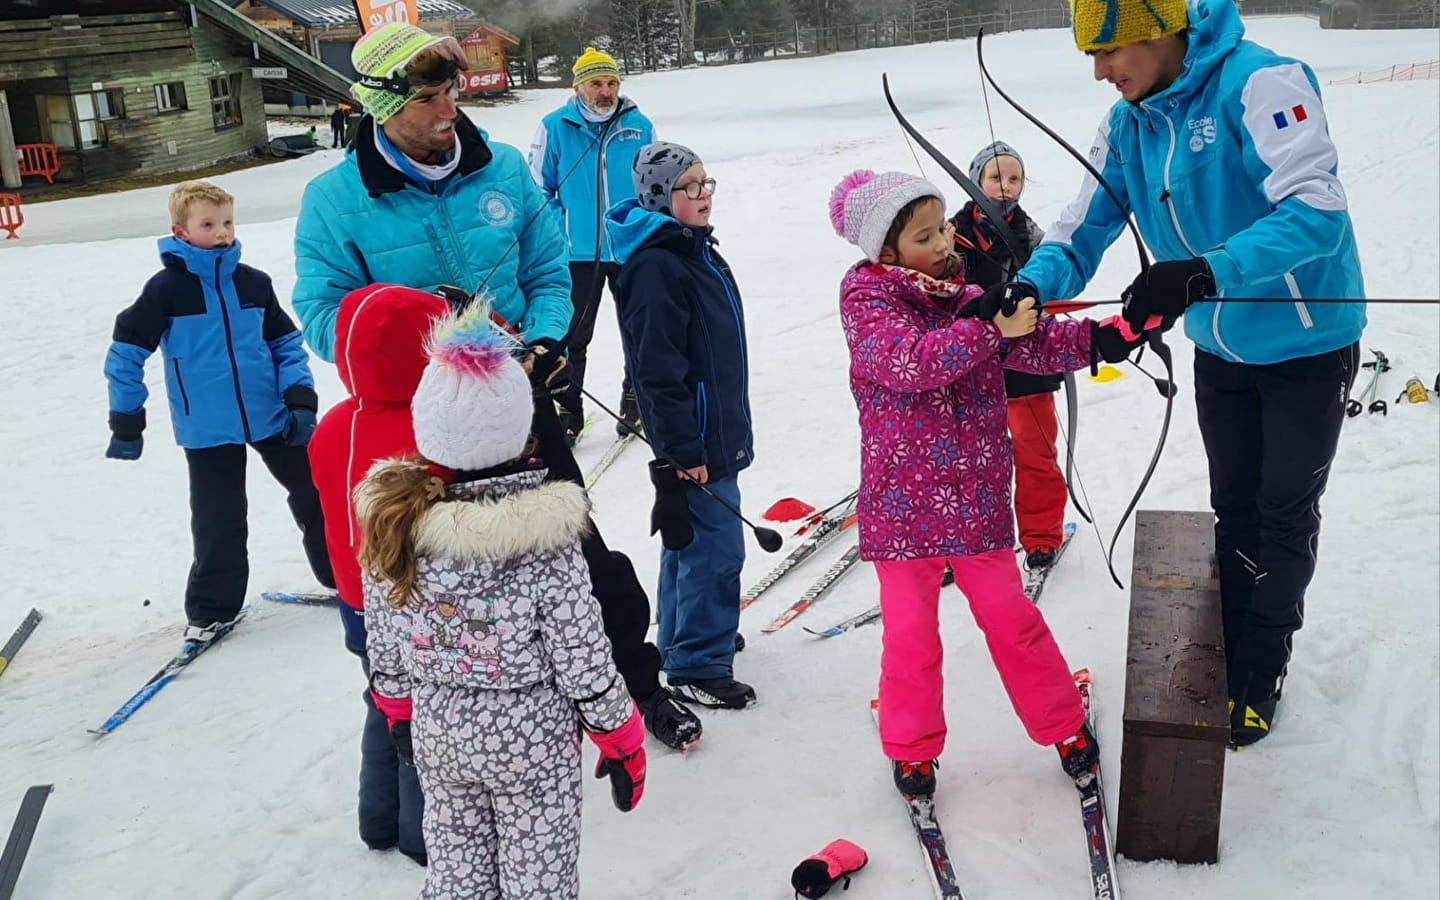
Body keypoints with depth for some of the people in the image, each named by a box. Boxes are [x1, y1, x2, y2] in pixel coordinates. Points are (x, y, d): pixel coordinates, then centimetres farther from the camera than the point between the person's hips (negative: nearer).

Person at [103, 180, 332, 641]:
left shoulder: (254, 283, 1)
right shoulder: (167, 288, -8)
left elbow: (286, 343, 8)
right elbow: (126, 352, -3)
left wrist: (301, 399, -4)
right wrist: (126, 423, -2)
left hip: (271, 417, 3)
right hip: (207, 429, -3)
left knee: (314, 494, 11)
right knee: (219, 521, 6)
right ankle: (212, 609, 22)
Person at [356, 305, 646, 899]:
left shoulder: (391, 520, -14)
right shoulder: (546, 538, -25)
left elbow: (383, 649, -1)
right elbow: (582, 657, -17)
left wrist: (400, 712, 17)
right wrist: (622, 744, -2)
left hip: (436, 732, 4)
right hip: (530, 736, -4)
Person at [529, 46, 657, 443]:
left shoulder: (639, 126, 1)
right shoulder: (555, 127, -4)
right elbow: (538, 188, 2)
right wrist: (558, 232, -8)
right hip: (578, 254, -2)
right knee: (572, 336, 6)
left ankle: (636, 399, 32)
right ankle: (569, 410, 19)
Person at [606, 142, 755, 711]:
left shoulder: (697, 250, 12)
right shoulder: (654, 267, -20)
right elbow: (658, 369, -23)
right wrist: (685, 449, -22)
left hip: (717, 431, 10)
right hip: (693, 439, -10)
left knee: (689, 541, 20)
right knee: (716, 549, -4)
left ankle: (682, 639, 35)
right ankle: (698, 667, 9)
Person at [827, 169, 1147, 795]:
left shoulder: (964, 297, 7)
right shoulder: (866, 297, -7)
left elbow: (1037, 345, 1)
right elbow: (909, 361, -24)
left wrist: (1109, 335, -13)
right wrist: (984, 328, -27)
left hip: (977, 497, 4)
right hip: (903, 503, -3)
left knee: (1009, 615, 10)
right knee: (911, 631, 6)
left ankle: (1064, 725, 27)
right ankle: (912, 749, 25)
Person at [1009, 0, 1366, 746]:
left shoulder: (1259, 82, -27)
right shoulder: (1127, 124, -5)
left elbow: (1316, 214, -35)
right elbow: (1085, 229, -7)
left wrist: (1201, 275, -48)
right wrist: (1033, 286, -28)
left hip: (1306, 343, -6)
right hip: (1221, 349, 6)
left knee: (1285, 515, 8)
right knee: (1234, 510, 17)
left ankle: (1263, 669, 25)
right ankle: (1234, 651, 33)